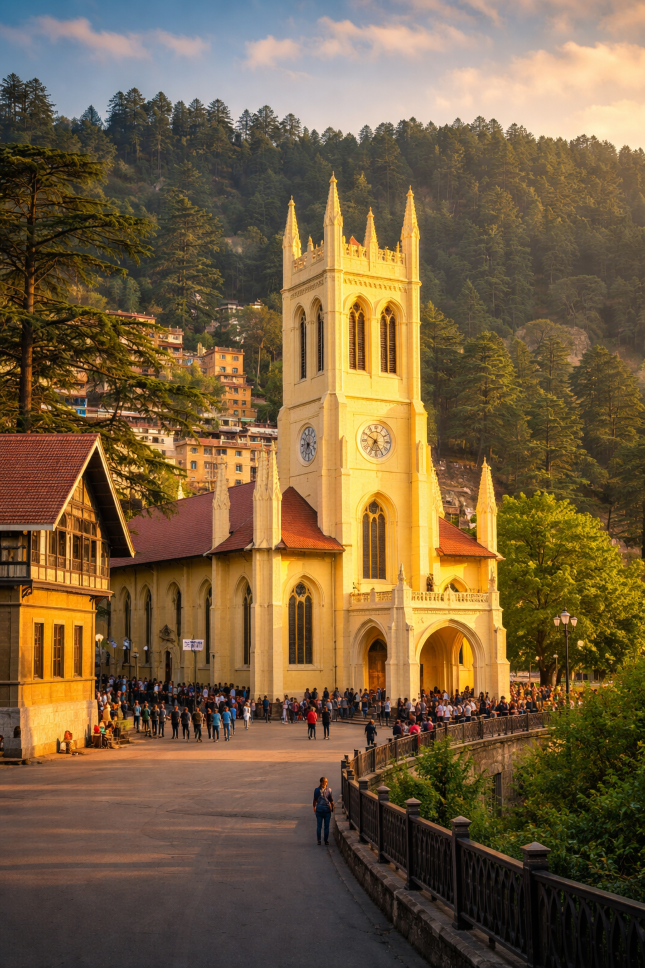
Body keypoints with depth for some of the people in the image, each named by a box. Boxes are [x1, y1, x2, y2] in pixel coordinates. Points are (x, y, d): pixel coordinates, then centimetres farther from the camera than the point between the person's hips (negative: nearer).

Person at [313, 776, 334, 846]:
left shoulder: (317, 790, -6)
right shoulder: (329, 790, -7)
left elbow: (315, 800, 2)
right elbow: (332, 801, -4)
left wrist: (314, 807, 19)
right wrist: (332, 808, 10)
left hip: (319, 809, 0)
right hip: (327, 809, 0)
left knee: (319, 826, 7)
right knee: (326, 826, 7)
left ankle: (319, 841, 5)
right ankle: (326, 841, 9)